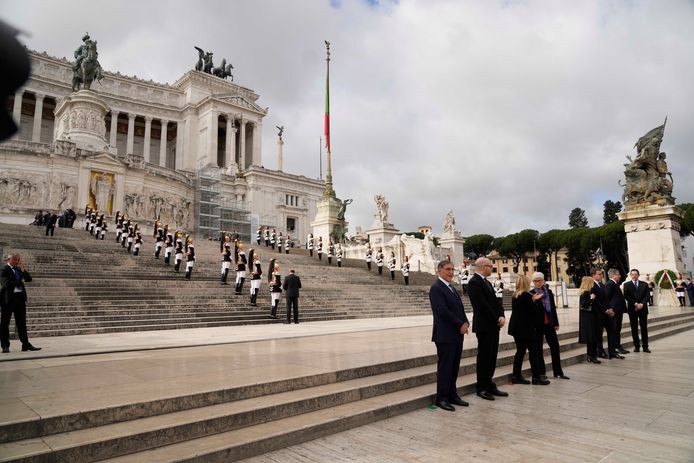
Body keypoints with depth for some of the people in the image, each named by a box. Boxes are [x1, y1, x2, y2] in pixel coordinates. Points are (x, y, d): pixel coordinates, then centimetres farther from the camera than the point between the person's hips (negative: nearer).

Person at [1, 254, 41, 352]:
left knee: (22, 322, 8)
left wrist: (23, 270, -5)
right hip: (8, 298, -6)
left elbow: (29, 279, 7)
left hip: (20, 297, 6)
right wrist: (20, 281, -10)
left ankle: (26, 344, 12)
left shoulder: (19, 269, 12)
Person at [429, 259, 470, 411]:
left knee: (454, 366, 13)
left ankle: (452, 395, 22)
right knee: (444, 367, -1)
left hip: (457, 334, 8)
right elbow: (443, 311, -20)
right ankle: (441, 398, 9)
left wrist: (465, 323, -1)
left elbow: (459, 308, 17)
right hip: (445, 335, -8)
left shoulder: (451, 288, 17)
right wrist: (460, 325, -15)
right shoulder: (436, 288, -12)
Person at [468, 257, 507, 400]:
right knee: (484, 357, 0)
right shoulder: (474, 282, -14)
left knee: (491, 357, 12)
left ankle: (489, 385, 21)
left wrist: (501, 316, -5)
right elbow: (482, 305, -20)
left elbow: (494, 301, 12)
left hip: (494, 325, 9)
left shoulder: (486, 282, 17)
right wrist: (497, 319, -12)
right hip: (484, 326, -9)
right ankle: (482, 388, 10)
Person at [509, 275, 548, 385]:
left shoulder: (515, 295, 9)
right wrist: (534, 300, 4)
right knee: (533, 351, 2)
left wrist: (532, 300, 12)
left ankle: (516, 376, 13)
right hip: (526, 328, -8)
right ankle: (536, 376, 8)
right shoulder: (527, 295, -15)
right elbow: (534, 311, -12)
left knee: (520, 351, 11)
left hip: (516, 327, 8)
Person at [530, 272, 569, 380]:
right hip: (538, 324, -4)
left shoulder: (549, 292, 7)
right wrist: (533, 300, -29)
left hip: (549, 323, 4)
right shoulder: (531, 294, -6)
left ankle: (558, 372, 18)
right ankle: (541, 372, 14)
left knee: (555, 346, 7)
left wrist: (556, 323, 12)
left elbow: (553, 308, 12)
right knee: (539, 348, 5)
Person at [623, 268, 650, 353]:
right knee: (634, 328, 3)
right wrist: (635, 304, -14)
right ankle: (636, 346, 9)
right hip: (632, 309, -1)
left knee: (644, 328, 3)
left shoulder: (644, 284, 9)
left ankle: (645, 346, 7)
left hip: (643, 308, 1)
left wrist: (642, 304, -13)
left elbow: (647, 296, 2)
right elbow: (627, 296, -4)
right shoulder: (627, 285, 4)